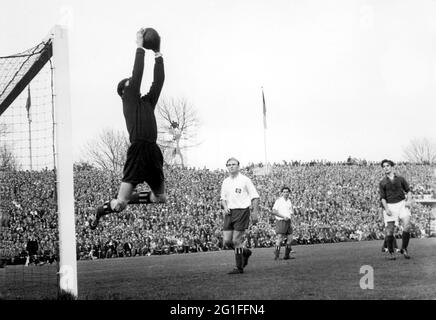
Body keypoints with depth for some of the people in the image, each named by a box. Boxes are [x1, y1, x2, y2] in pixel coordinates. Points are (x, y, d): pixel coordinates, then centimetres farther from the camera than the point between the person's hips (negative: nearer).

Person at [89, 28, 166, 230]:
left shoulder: (148, 102, 19)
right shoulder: (129, 100, 3)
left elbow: (159, 80, 15)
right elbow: (137, 75, -5)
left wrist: (157, 54, 13)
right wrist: (140, 47, 0)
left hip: (153, 151, 7)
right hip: (137, 151, -7)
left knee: (161, 198, 18)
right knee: (119, 204, -9)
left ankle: (129, 199, 36)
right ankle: (98, 213, 20)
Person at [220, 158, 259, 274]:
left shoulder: (245, 180, -4)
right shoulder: (225, 182, 13)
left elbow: (255, 197, -3)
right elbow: (223, 198, 22)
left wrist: (255, 213, -11)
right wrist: (225, 207, 1)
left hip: (242, 211, -6)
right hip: (229, 212, 6)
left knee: (236, 241, -9)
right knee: (227, 241, 1)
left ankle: (239, 268, 0)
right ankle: (245, 252, 27)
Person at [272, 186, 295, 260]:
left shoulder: (289, 201, 13)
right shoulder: (279, 201, -6)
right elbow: (274, 211, -15)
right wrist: (283, 216, -18)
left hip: (288, 221, 7)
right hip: (280, 221, -7)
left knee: (290, 239, 4)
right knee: (280, 239, -13)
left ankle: (287, 255, 13)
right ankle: (276, 256, -10)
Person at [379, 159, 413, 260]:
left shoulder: (400, 179, 10)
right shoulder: (382, 183, 8)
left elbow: (408, 191, 13)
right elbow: (382, 197, 2)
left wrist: (409, 200, -6)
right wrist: (386, 209, -11)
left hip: (402, 204, 0)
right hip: (390, 206, 0)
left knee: (407, 226, -18)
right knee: (389, 230, -4)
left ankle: (404, 249, -1)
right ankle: (391, 252, 13)